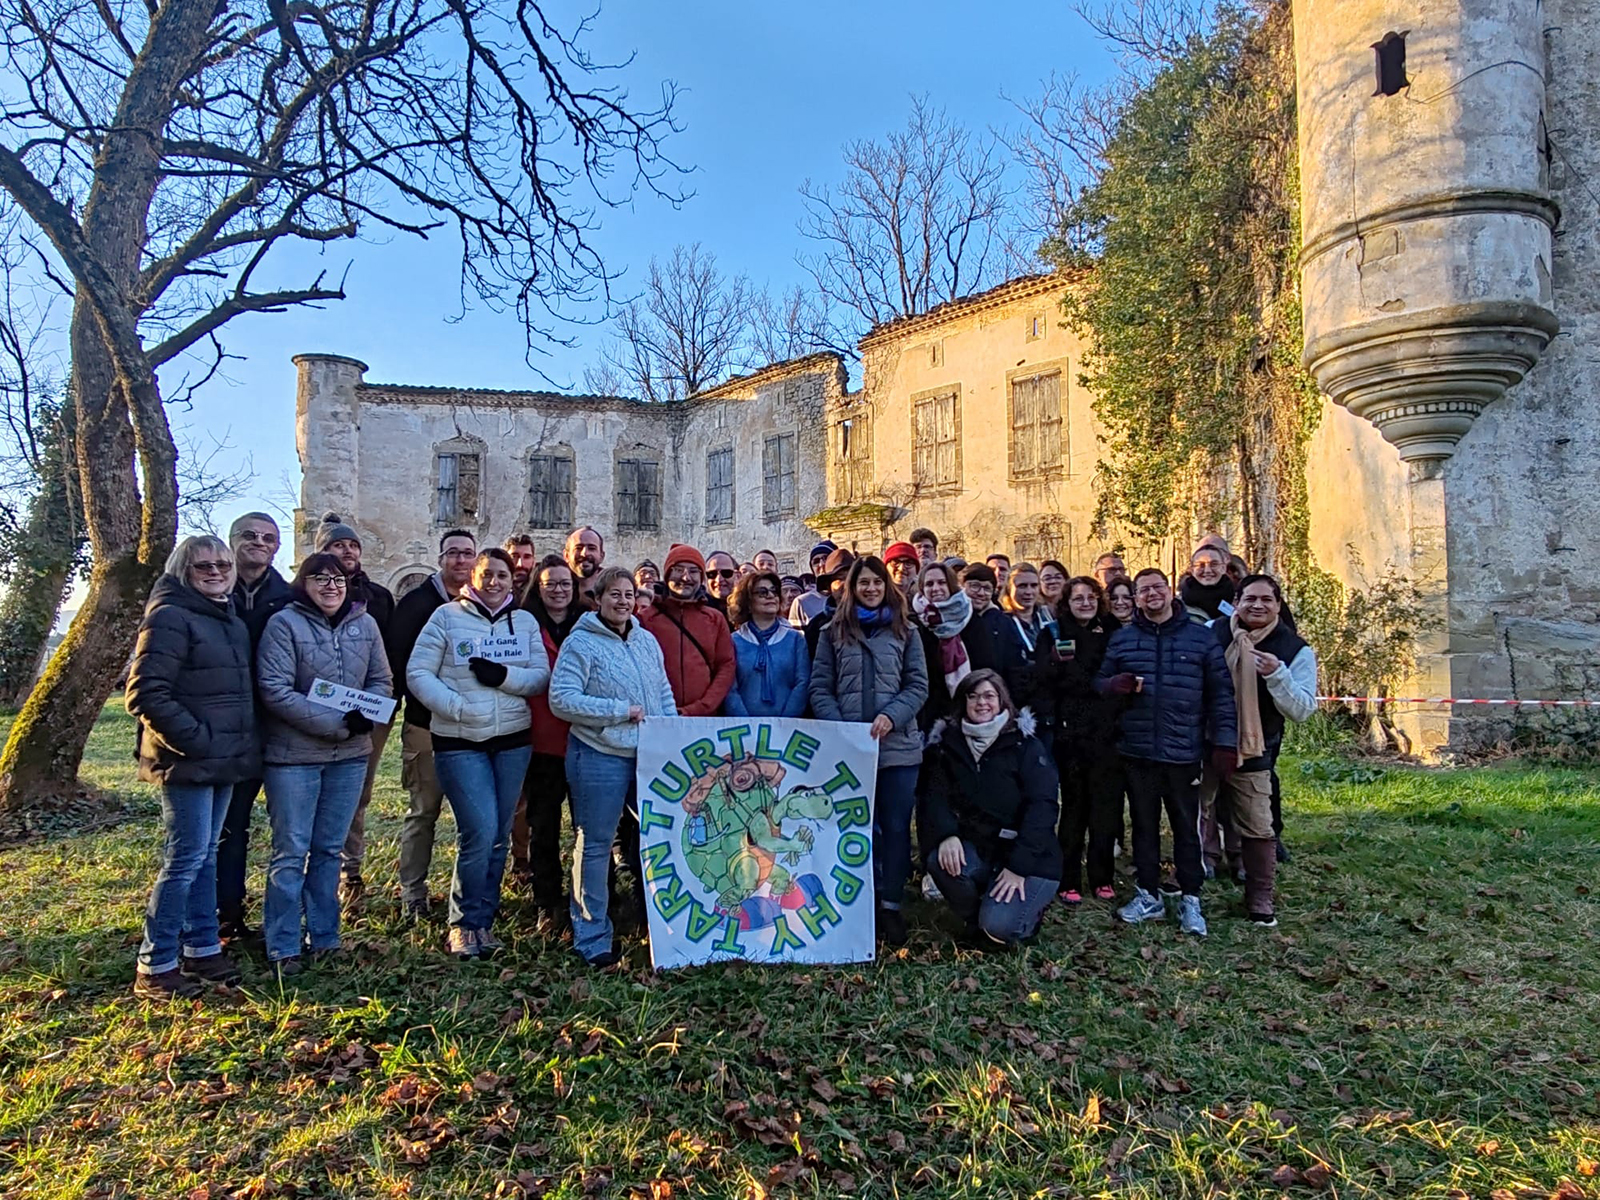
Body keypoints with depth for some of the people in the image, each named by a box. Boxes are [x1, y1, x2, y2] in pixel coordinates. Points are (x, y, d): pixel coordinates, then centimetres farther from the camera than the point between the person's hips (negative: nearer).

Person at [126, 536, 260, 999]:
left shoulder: (231, 621, 15)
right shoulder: (170, 617, -12)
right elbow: (146, 693, -19)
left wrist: (243, 744, 13)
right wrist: (195, 740, -19)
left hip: (224, 759, 8)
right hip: (188, 763, -8)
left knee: (205, 856, 15)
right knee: (186, 858, -4)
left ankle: (202, 950, 25)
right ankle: (156, 967, 7)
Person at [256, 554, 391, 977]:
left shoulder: (365, 624, 6)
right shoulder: (284, 623, -8)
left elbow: (382, 680, 10)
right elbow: (274, 690, -15)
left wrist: (367, 715, -11)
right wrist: (336, 723, -19)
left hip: (350, 754, 5)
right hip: (293, 754, -4)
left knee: (330, 849, 13)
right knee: (291, 852, 1)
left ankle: (323, 937, 25)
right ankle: (283, 948, 13)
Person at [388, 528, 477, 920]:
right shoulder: (416, 602, 0)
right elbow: (399, 660, -4)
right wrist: (422, 701, -10)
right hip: (427, 723, -2)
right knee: (423, 811, 4)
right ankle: (413, 894, 15)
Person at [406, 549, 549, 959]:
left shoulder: (524, 621, 10)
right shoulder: (447, 616, 0)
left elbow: (542, 677, 3)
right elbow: (417, 673, -5)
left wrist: (504, 676, -15)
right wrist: (458, 707, -17)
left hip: (513, 740, 4)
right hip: (459, 742, -4)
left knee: (499, 836, 9)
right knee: (479, 832, -12)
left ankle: (483, 921, 24)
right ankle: (465, 923, 8)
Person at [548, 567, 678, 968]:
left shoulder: (647, 641, 12)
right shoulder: (581, 643, -7)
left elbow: (665, 696, 17)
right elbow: (562, 701, -15)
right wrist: (622, 711, -14)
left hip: (651, 757, 6)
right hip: (600, 757, -6)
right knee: (595, 845, 3)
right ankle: (593, 938, 17)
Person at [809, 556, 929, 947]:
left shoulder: (904, 632, 9)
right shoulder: (834, 632, 8)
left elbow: (918, 686, 4)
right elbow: (820, 688, 4)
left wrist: (891, 716, -12)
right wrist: (838, 727, -10)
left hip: (897, 745, 0)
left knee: (896, 826, 4)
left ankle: (890, 905, 16)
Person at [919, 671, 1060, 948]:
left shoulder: (1025, 745, -5)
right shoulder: (948, 743, 5)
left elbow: (1041, 807, -13)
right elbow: (934, 795, -5)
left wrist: (1018, 865, -21)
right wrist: (947, 835, -26)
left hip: (1029, 859, -3)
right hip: (975, 849, 4)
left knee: (999, 927, -25)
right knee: (940, 859, -29)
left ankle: (1028, 907, 12)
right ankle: (976, 921, 1)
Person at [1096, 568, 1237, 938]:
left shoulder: (1201, 637, 3)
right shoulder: (1121, 639, 8)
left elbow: (1221, 693, 2)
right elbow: (1098, 682, 10)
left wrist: (1225, 741, -6)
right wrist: (1113, 684, -13)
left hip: (1183, 753, -2)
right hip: (1137, 752, 2)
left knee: (1187, 827, 7)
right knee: (1144, 825, 12)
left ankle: (1190, 900, 18)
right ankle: (1148, 896, 23)